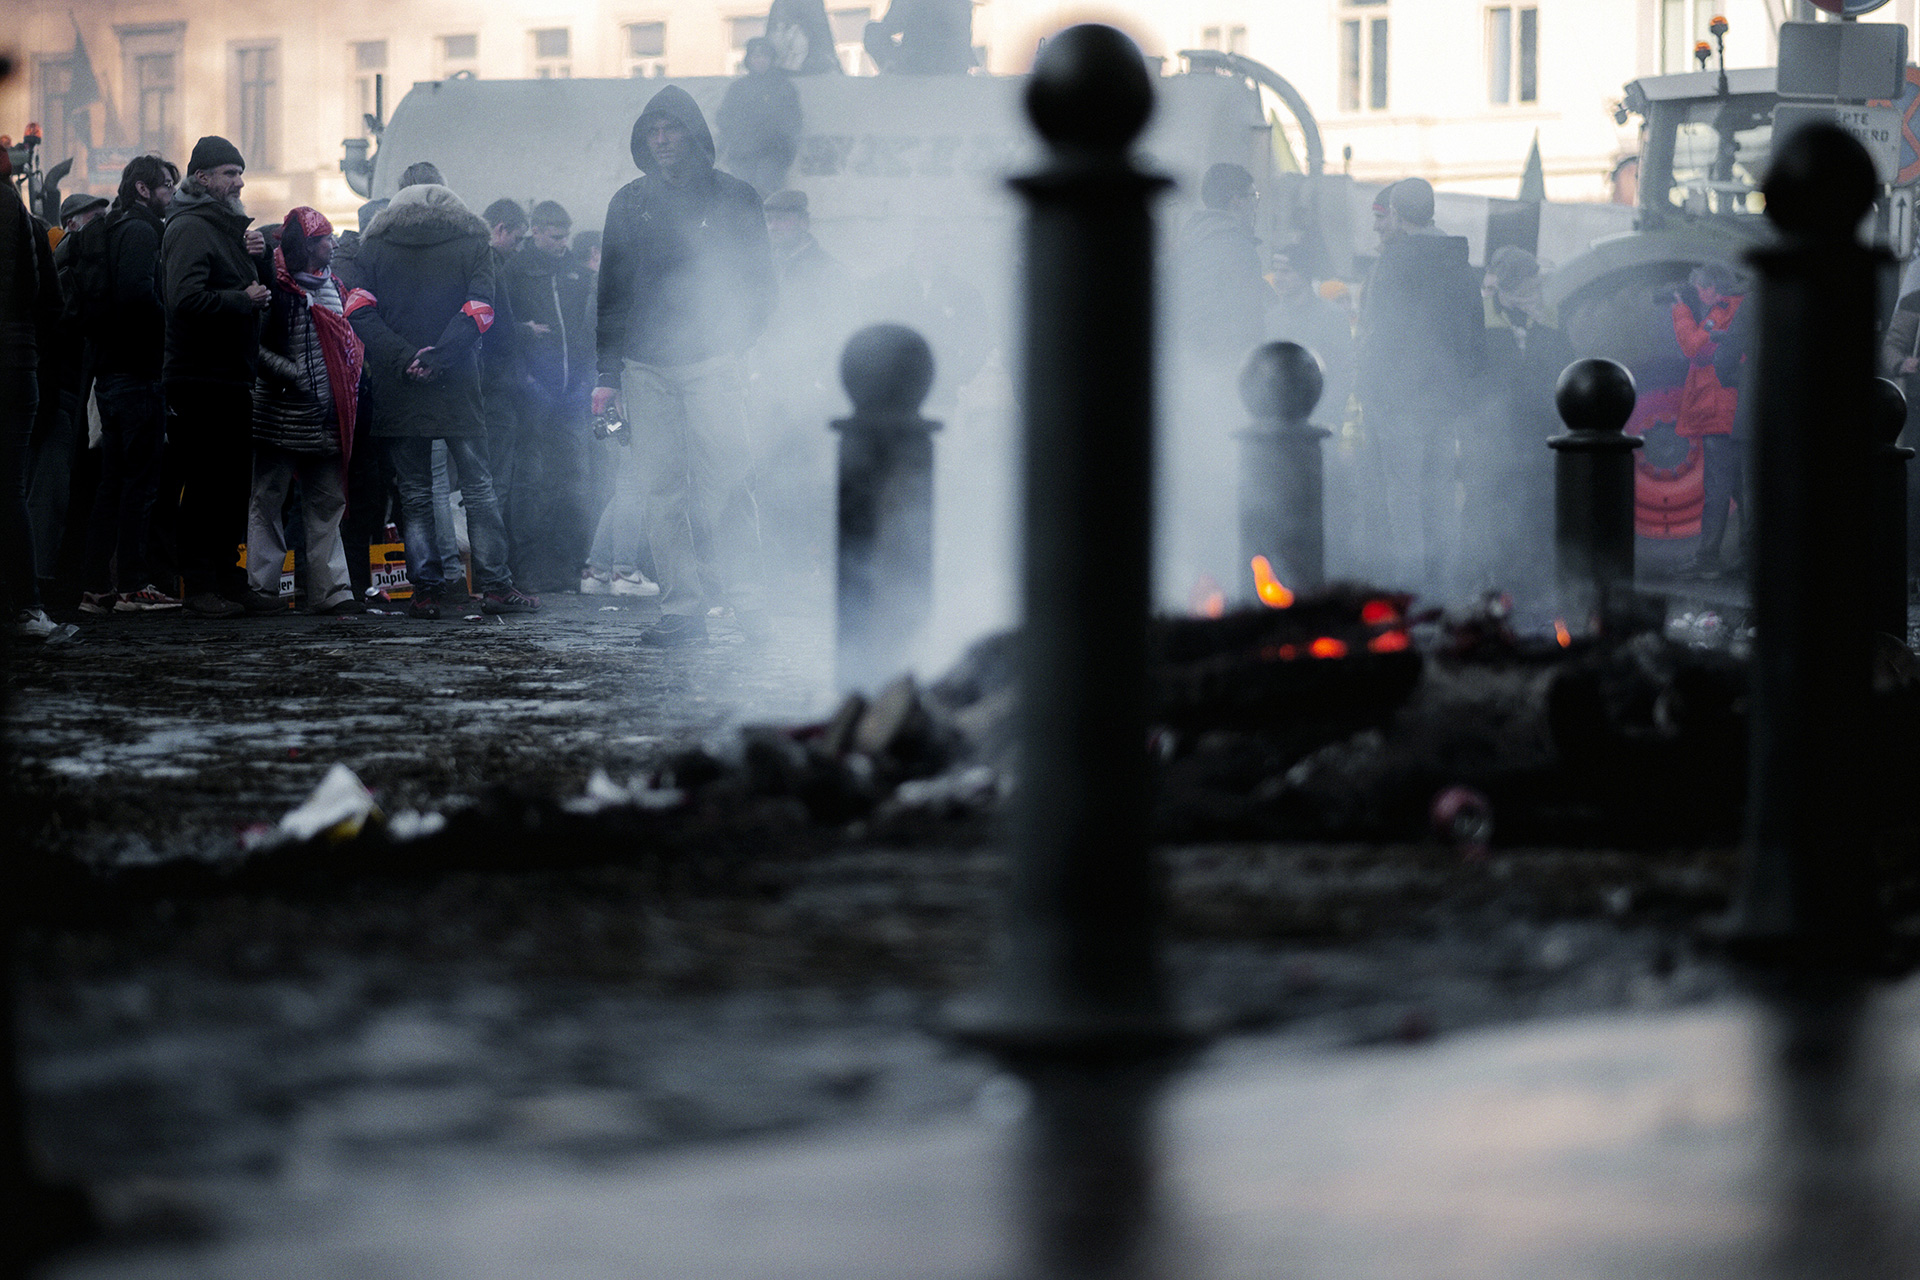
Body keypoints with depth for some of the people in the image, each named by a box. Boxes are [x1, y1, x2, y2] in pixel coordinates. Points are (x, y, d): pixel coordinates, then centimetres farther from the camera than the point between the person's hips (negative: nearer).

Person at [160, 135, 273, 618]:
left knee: (235, 484, 11)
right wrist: (244, 300, -16)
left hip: (232, 378, 10)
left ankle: (229, 580, 17)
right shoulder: (189, 229, -11)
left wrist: (257, 256, 4)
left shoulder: (227, 226, 20)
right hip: (201, 380, -10)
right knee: (207, 484, -8)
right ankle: (201, 584, -3)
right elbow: (188, 299, -24)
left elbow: (255, 288, 22)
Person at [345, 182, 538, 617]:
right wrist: (436, 358, -14)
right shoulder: (473, 246, 5)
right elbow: (477, 311, -10)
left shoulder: (374, 248, 9)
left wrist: (404, 358, -12)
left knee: (415, 493, 7)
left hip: (396, 390, 1)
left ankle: (425, 588, 2)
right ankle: (495, 585, 3)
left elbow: (359, 310, -5)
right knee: (478, 488, 6)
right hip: (456, 390, -1)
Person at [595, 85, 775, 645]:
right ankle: (682, 608, -1)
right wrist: (608, 373, 9)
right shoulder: (628, 204, 14)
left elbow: (759, 284, 7)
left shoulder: (733, 199, 6)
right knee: (662, 487, -2)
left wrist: (734, 342, -8)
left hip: (712, 362, -3)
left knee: (726, 481, -13)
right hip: (645, 367, 3)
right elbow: (611, 292, 16)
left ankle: (745, 597, -11)